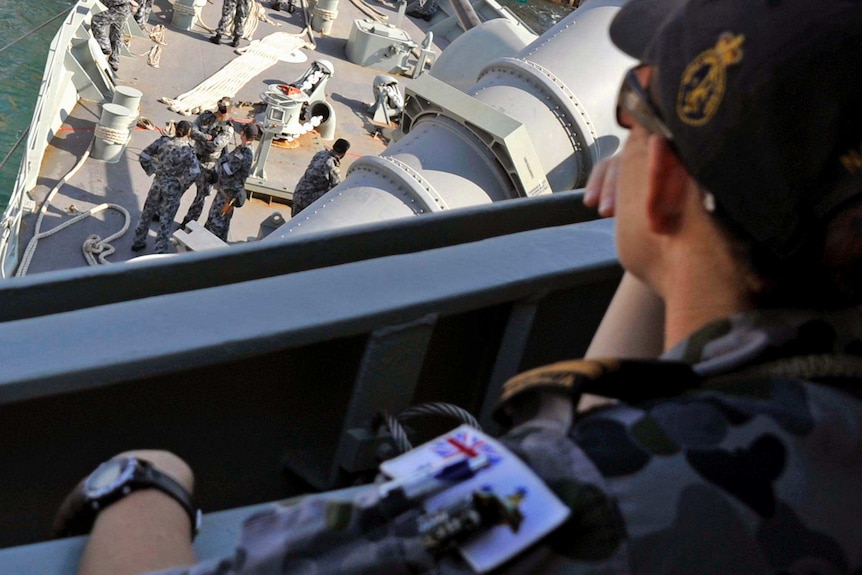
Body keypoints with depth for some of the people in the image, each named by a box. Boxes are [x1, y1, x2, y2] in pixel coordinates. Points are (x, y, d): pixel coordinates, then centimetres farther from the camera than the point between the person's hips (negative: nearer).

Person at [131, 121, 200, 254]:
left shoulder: (165, 143, -4)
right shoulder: (188, 150, -15)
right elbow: (195, 171, -24)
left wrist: (151, 170, 12)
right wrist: (183, 185, -12)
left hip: (158, 183, 4)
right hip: (173, 188, -4)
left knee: (147, 213, 21)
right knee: (166, 220, 7)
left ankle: (138, 242, 33)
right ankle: (160, 251, 12)